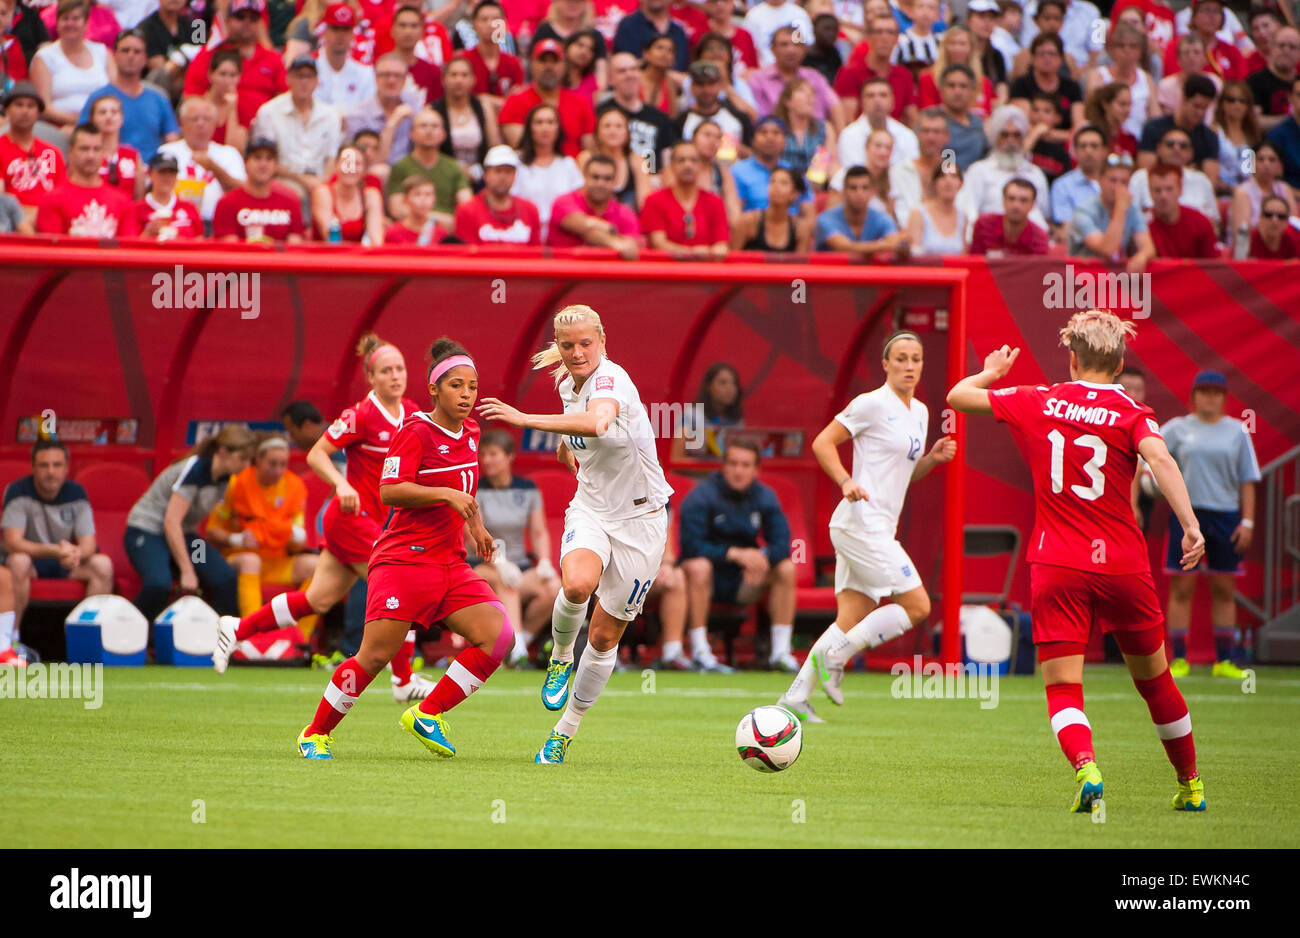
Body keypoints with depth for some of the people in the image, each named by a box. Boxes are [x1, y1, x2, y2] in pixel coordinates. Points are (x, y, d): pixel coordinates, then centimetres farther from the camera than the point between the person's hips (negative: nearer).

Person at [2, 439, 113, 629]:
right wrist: (55, 551, -39)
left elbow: (89, 543, -10)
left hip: (66, 564, 4)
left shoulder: (76, 493, -7)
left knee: (103, 564, -21)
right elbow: (12, 543, -26)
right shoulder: (18, 491, -18)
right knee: (18, 561, -37)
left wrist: (76, 554, -37)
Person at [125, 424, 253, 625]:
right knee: (159, 584, -36)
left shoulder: (223, 476, 1)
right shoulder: (195, 470, -24)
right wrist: (187, 571, -26)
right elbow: (172, 522, -26)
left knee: (225, 578, -18)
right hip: (146, 531, -7)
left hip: (182, 535, 7)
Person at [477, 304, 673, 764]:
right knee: (577, 583, -31)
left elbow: (597, 423, -45)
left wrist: (526, 419, -44)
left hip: (640, 519, -4)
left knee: (604, 636, 2)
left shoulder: (611, 379, -20)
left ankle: (565, 731, 19)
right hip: (590, 509, 4)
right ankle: (560, 657, -3)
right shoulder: (568, 385, 4)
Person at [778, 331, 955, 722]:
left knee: (852, 622, 4)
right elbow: (822, 443, -7)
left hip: (879, 528, 9)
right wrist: (846, 482, -21)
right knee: (917, 605, -12)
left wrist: (934, 457, 5)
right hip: (861, 523, -9)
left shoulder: (919, 412, 17)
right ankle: (833, 657, -5)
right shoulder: (872, 404, -8)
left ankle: (795, 697, 7)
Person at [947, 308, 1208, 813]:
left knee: (1062, 687, -2)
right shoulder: (1132, 414, -2)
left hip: (1057, 568, 0)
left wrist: (992, 372, 33)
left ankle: (1086, 768, -29)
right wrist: (1190, 525, -28)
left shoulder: (1037, 402, 4)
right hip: (1123, 564, 0)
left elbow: (957, 396, 13)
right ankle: (1190, 785, 28)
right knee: (1154, 680, 17)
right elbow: (1160, 457, -22)